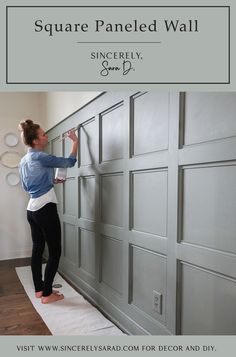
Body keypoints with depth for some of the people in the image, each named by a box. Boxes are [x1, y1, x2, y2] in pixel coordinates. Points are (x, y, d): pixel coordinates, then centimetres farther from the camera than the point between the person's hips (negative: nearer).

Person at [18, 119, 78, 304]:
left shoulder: (24, 160, 12)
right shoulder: (40, 157, -14)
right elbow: (69, 162, -8)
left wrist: (51, 181, 21)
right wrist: (75, 141, 4)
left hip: (32, 209, 9)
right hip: (45, 209, -9)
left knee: (37, 249, 15)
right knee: (55, 251, 1)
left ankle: (39, 289, 25)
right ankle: (47, 294, 8)